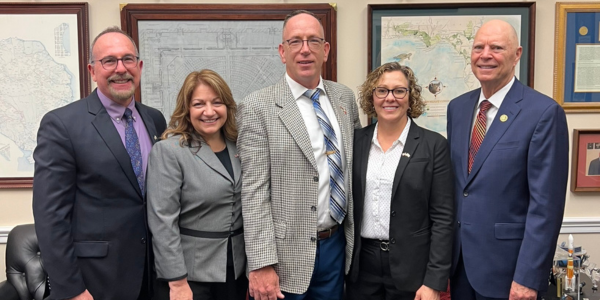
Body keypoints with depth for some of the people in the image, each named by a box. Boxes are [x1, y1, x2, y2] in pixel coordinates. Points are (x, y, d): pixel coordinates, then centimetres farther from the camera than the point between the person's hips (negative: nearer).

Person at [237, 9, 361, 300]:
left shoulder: (345, 97, 5)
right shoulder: (258, 107, -11)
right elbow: (254, 193, -14)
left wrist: (353, 233, 13)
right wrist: (261, 264, -16)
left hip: (338, 244, 5)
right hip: (287, 252, -4)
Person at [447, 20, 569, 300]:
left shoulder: (544, 112, -12)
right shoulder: (457, 107, 6)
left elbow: (546, 203, -15)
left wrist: (528, 278, -17)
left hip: (506, 263, -5)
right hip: (457, 258, 6)